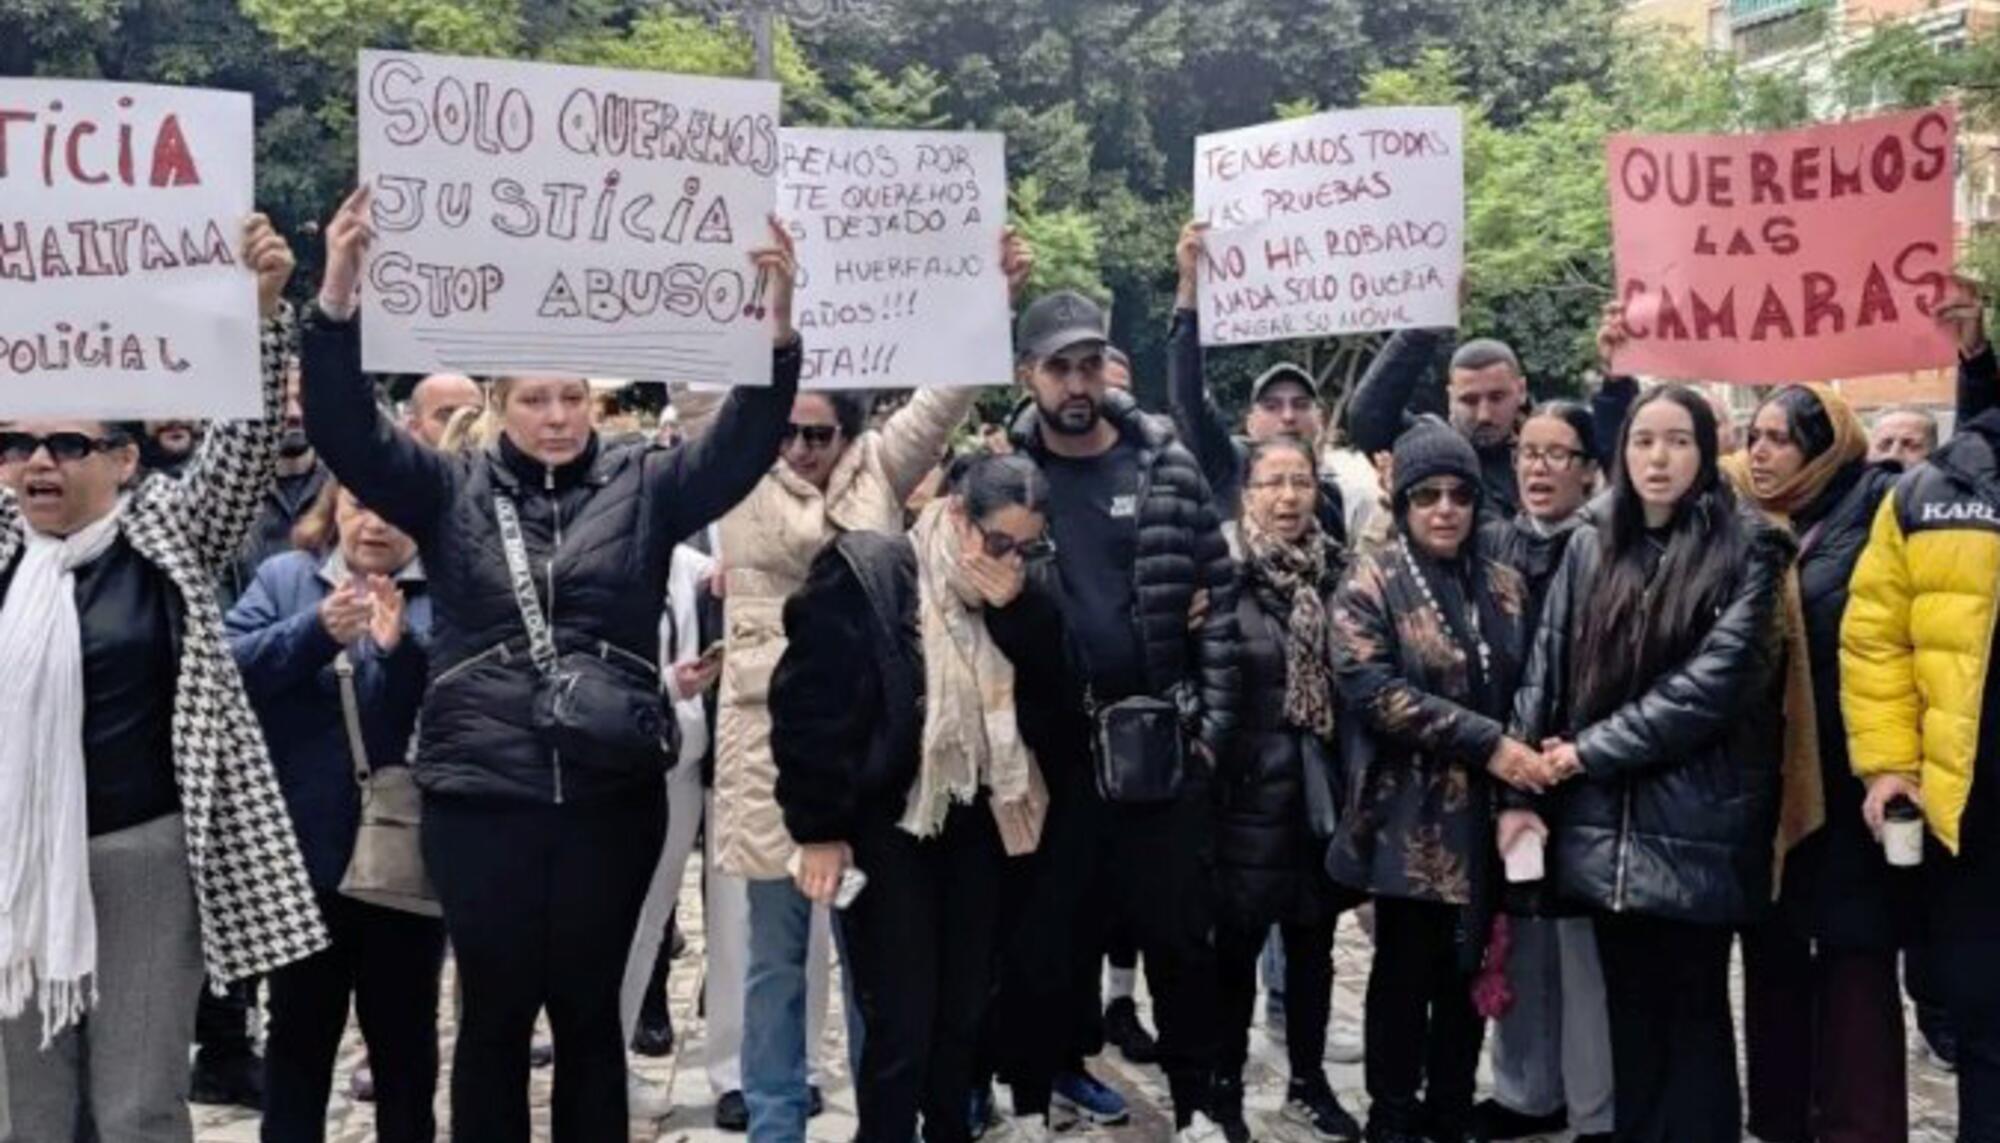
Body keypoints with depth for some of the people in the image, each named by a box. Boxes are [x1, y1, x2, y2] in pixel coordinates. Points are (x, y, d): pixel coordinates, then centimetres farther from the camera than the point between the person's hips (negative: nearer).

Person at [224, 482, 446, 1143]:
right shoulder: (283, 578, 6)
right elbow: (226, 667, -8)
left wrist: (404, 646, -28)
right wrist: (315, 631, -23)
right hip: (304, 852, 1)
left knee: (405, 1032, 13)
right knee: (299, 1029, 14)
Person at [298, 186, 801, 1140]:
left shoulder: (642, 487, 5)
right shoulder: (452, 491, 4)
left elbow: (742, 442, -7)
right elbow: (344, 430, -5)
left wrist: (778, 323, -24)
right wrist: (338, 298, -22)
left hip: (612, 797, 1)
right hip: (480, 799, 0)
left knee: (591, 1013, 14)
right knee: (494, 1014, 12)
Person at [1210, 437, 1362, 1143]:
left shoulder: (1339, 573, 5)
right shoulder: (1227, 576, -8)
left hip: (1322, 784, 4)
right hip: (1251, 785, -4)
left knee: (1313, 940, 15)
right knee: (1238, 943, 6)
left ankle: (1309, 1082, 30)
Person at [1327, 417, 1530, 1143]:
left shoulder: (1504, 586, 10)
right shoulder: (1372, 582, -5)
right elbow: (1370, 687, -17)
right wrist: (1483, 742, -19)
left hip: (1482, 814, 4)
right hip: (1408, 815, -4)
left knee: (1466, 974, 11)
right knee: (1405, 971, 4)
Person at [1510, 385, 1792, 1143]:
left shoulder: (1746, 548, -3)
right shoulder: (1589, 551, 10)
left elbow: (1714, 681, -13)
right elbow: (1544, 674, 7)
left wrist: (1587, 751, -12)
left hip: (1695, 824, -4)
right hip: (1604, 825, 4)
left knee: (1694, 1011, 5)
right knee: (1630, 1011, 12)